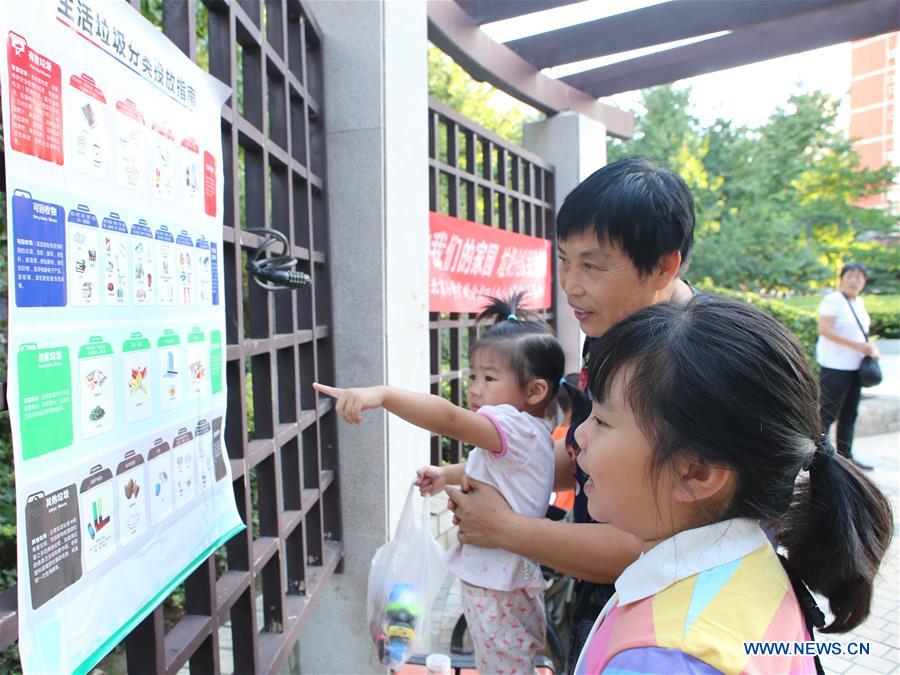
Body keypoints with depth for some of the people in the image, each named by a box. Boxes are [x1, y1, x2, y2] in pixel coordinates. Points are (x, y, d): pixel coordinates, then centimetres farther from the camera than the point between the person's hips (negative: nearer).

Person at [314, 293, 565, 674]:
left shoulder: (515, 427, -28)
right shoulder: (523, 432, 6)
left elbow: (450, 418, -45)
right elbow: (488, 469, 25)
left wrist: (383, 394, -54)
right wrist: (447, 475, 14)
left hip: (499, 589, -10)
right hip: (491, 580, 10)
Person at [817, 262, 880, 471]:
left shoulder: (859, 302, 13)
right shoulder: (833, 300, -12)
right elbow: (824, 329, -22)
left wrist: (870, 346, 5)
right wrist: (857, 345, -23)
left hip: (854, 366, 9)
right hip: (835, 366, -8)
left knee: (849, 414, 13)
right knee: (828, 414, -6)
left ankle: (846, 456, 22)